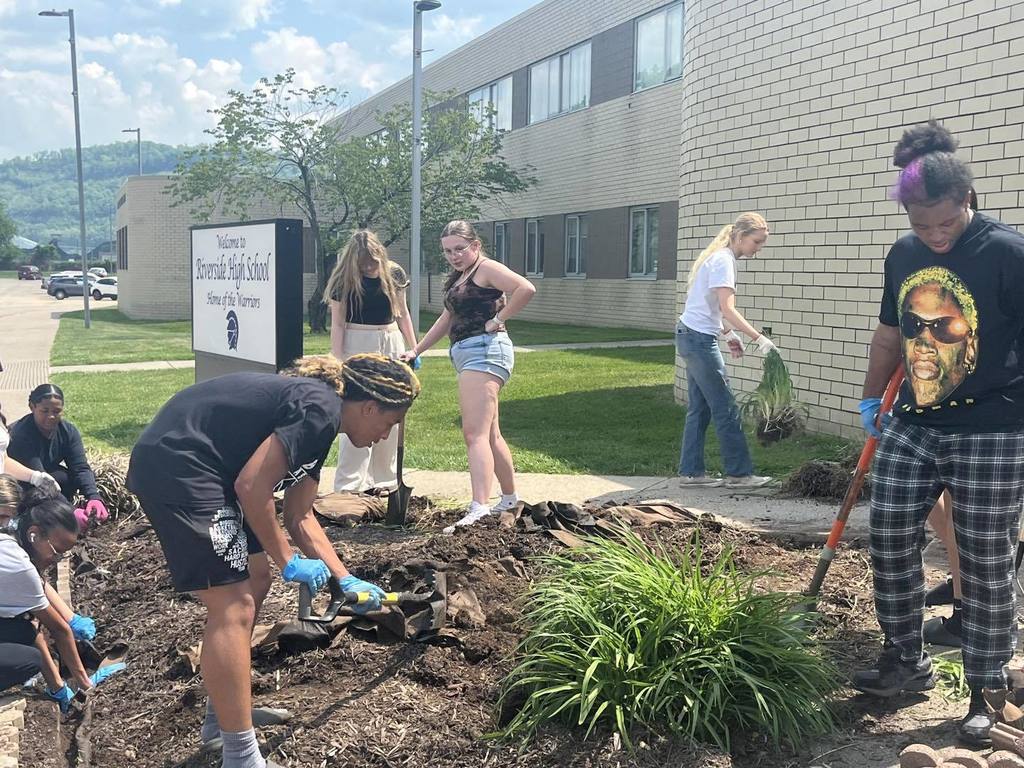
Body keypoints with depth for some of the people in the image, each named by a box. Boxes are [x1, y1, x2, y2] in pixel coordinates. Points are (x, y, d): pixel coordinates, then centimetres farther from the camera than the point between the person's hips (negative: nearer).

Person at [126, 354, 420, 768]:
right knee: (234, 606, -9)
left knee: (254, 583, 19)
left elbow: (300, 518, 22)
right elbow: (251, 487, -19)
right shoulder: (321, 409, -14)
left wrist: (346, 581, 22)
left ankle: (225, 714, 30)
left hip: (187, 467, 11)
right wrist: (288, 561, -7)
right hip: (175, 465, -11)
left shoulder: (315, 420, 16)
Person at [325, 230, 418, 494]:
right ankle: (349, 484, -3)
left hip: (391, 343, 4)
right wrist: (337, 362, -11)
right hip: (356, 345, -4)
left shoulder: (394, 274, 2)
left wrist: (413, 350, 12)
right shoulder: (344, 280, -7)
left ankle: (383, 479, 17)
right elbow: (337, 324, -6)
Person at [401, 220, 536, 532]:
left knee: (475, 433, -20)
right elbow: (447, 319, 30)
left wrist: (498, 320, -16)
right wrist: (416, 350, 28)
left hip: (485, 350, -10)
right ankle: (510, 497, 29)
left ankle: (479, 510, -28)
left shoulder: (487, 268, -6)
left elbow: (526, 288, -21)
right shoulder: (459, 278, 23)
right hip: (466, 354, 10)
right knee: (490, 434, 17)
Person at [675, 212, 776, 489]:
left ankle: (691, 472, 15)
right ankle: (739, 473, 5)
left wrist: (727, 334, 14)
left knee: (699, 409, 11)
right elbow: (727, 309, -23)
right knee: (726, 409, -3)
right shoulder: (723, 260, -15)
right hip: (699, 340, -10)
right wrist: (759, 338, -23)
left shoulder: (718, 256, 15)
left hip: (691, 337, 10)